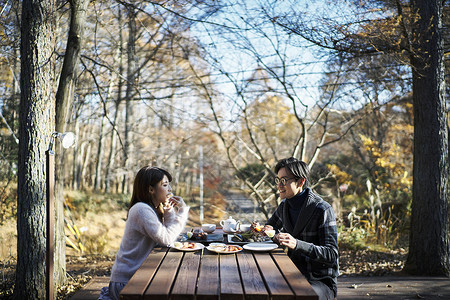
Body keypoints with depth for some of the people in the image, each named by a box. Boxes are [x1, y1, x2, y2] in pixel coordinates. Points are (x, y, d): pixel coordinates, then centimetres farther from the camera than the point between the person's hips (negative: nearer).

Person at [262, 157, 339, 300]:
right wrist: (270, 231, -1)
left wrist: (297, 244, -33)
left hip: (321, 281, -6)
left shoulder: (323, 209, -16)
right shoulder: (285, 205, 5)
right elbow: (271, 225, 24)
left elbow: (331, 255, -20)